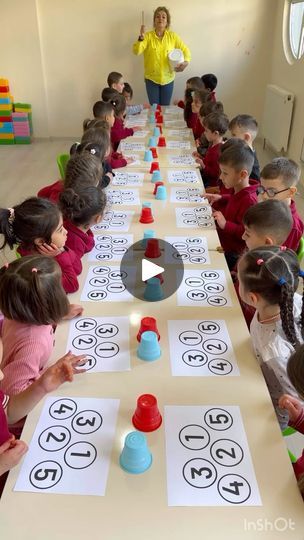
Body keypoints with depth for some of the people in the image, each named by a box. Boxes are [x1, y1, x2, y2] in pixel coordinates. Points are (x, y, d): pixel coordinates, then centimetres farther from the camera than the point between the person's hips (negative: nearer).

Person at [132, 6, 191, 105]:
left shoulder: (173, 36, -1)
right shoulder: (148, 36, -5)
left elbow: (185, 50, 3)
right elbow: (136, 51, -15)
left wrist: (186, 62, -16)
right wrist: (141, 37, -29)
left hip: (168, 79, 1)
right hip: (151, 79, -1)